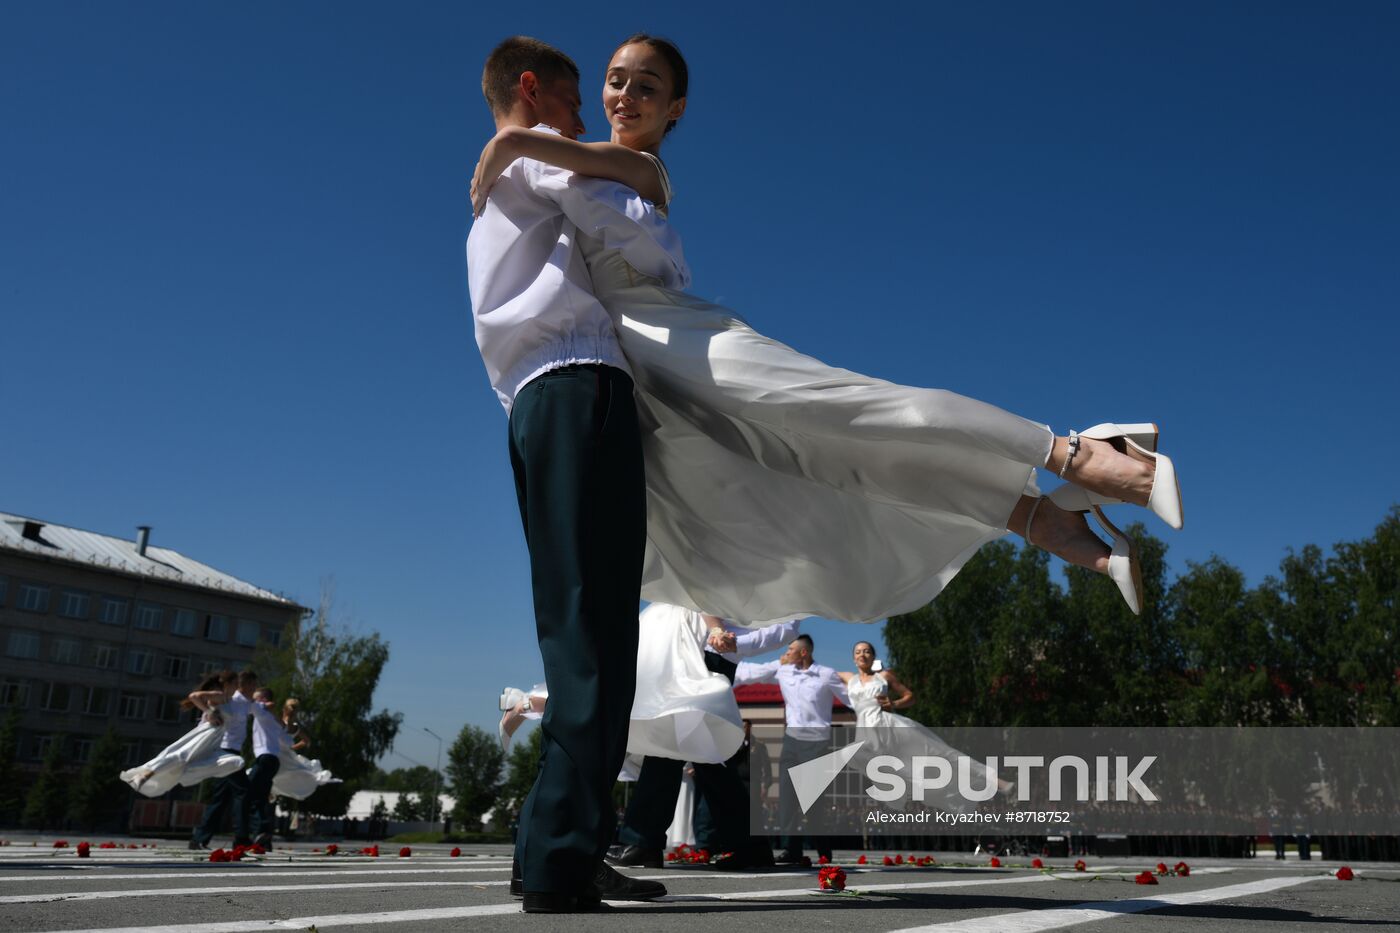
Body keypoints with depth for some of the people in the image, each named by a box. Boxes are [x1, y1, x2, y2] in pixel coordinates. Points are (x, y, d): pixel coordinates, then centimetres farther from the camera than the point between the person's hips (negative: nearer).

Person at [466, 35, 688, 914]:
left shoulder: (492, 205, 35)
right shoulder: (537, 156, 8)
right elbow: (629, 225, -6)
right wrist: (675, 267, 13)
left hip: (537, 404, 9)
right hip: (580, 389, -9)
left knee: (586, 626, 3)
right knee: (592, 621, -18)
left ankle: (566, 851, 1)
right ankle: (563, 852, -24)